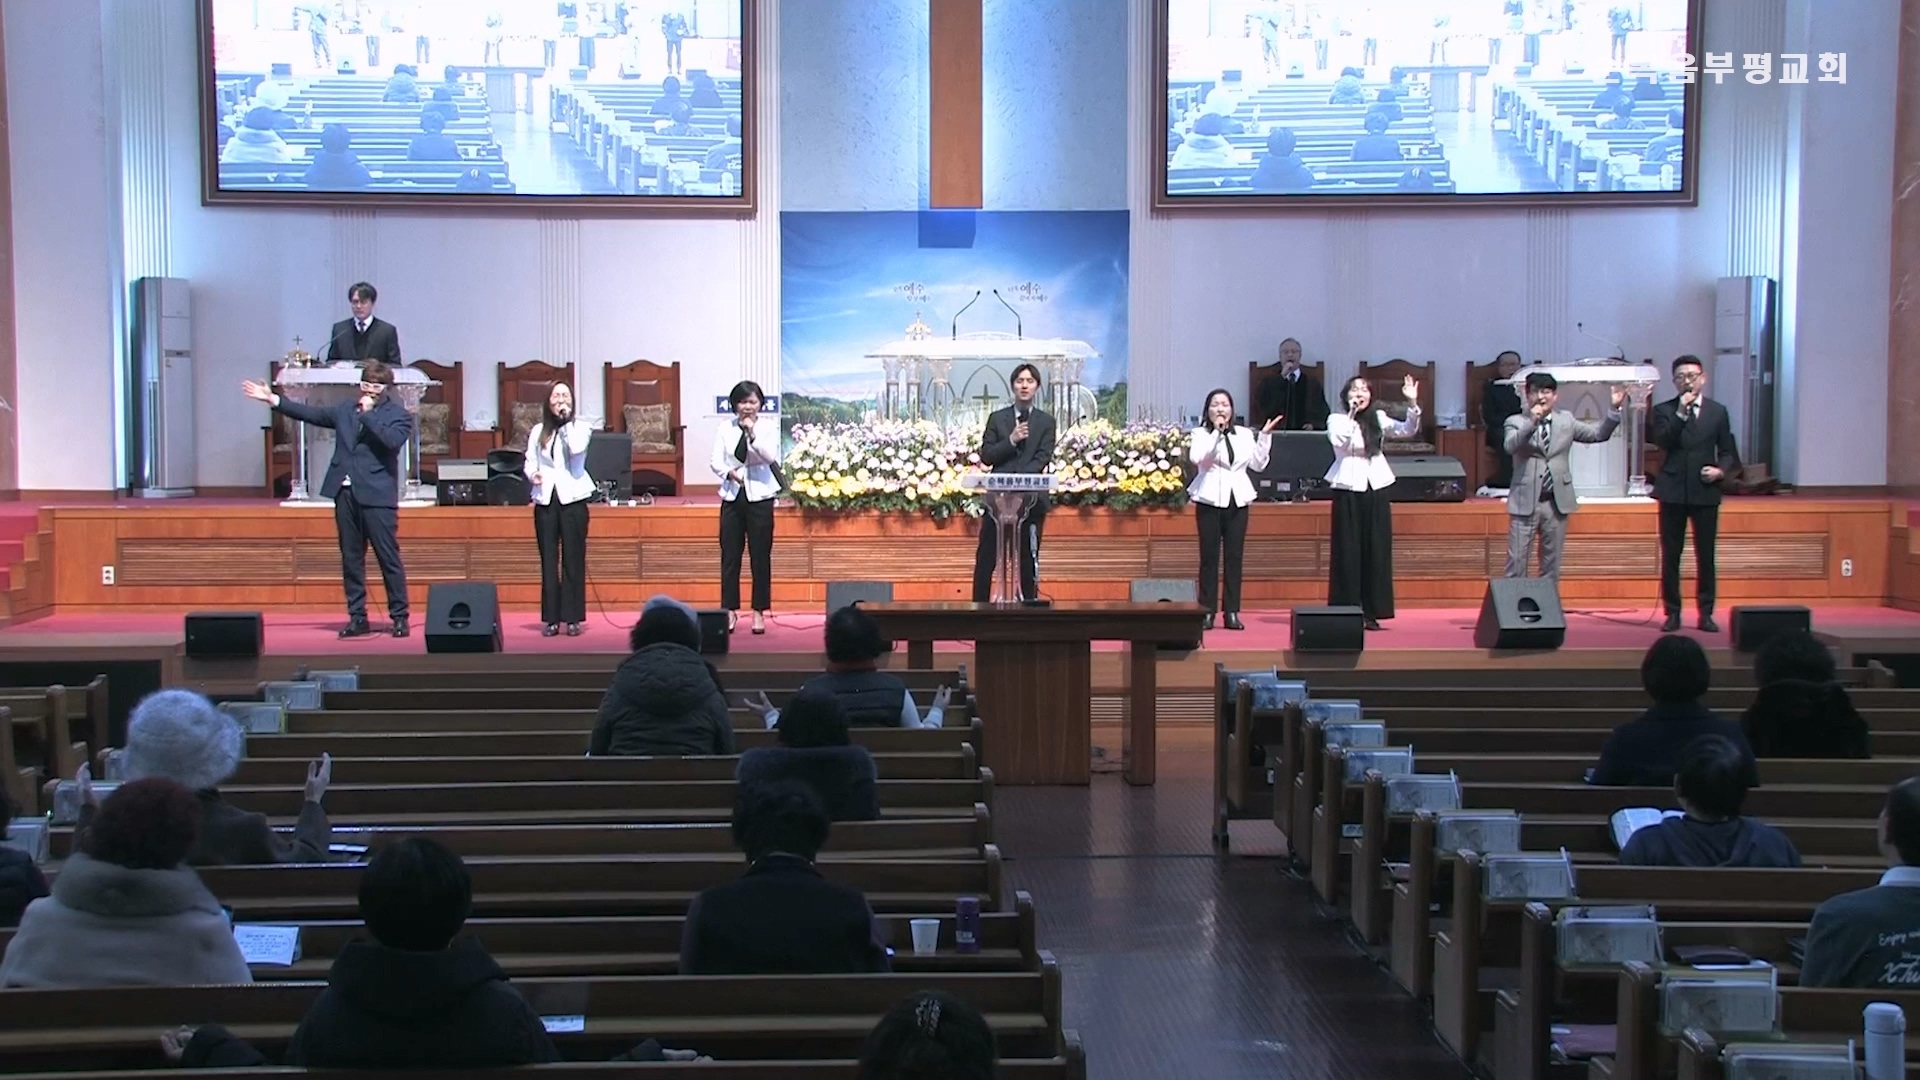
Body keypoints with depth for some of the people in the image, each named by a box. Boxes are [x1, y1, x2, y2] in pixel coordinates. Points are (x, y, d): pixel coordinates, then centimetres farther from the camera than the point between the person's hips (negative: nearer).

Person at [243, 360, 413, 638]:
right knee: (351, 559, 8)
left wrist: (368, 414, -14)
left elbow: (393, 440, -19)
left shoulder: (399, 415, -1)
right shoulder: (346, 408, 15)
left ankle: (400, 618, 2)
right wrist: (273, 399, 15)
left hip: (377, 495, -5)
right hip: (345, 493, 6)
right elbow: (313, 414, 18)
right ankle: (357, 617, 13)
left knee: (389, 558, -4)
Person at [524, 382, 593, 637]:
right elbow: (530, 461, 9)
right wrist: (533, 474, -11)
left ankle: (573, 618, 2)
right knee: (548, 560, 3)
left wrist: (567, 422, -10)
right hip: (545, 499, 2)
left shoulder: (580, 427, 3)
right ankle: (550, 618, 6)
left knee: (573, 560, -2)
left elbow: (577, 450, -15)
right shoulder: (538, 431, 11)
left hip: (572, 498, -2)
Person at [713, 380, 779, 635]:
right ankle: (730, 611, 10)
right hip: (732, 496, 2)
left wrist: (752, 433, -21)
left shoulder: (768, 428, 1)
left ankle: (759, 612, 7)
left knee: (761, 557, 1)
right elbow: (716, 462, 0)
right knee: (729, 556, 3)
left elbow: (772, 457, -13)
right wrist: (729, 473, -20)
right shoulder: (725, 429, 5)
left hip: (759, 496, -2)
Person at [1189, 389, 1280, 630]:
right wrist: (1217, 432, -17)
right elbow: (1197, 458, -18)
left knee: (1235, 556, 2)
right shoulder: (1200, 434, 1)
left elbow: (1257, 464, 8)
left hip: (1238, 500, 3)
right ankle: (1207, 611, 2)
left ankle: (1232, 612, 5)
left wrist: (1265, 437, 3)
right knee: (1209, 556, -2)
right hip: (1210, 500, -3)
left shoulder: (1244, 434, 12)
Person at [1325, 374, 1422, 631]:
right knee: (1348, 551, -2)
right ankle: (1346, 612, 2)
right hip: (1348, 489, -4)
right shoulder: (1337, 420, -1)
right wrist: (1352, 414, -23)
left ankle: (1371, 612, 9)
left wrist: (1412, 403, -13)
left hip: (1376, 488, 4)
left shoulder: (1379, 419, 10)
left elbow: (1407, 430, 0)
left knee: (1376, 550, 4)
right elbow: (1339, 442, -19)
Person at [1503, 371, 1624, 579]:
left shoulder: (1566, 420, 10)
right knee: (1516, 562, -2)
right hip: (1526, 502, -3)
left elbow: (1599, 434, 7)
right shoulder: (1516, 422, 0)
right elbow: (1510, 446, -19)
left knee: (1551, 563, 10)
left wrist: (1614, 409, -6)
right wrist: (1532, 423, -32)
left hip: (1557, 503, 3)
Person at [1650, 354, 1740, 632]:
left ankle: (1706, 613, 10)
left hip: (1705, 492, 1)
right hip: (1673, 491, -1)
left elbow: (1728, 452, 12)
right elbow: (1661, 441, -13)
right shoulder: (1664, 411, 5)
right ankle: (1672, 613, 9)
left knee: (1705, 556, 2)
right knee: (1670, 556, 2)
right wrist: (1681, 413, -18)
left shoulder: (1717, 411, 8)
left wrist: (1721, 470, -7)